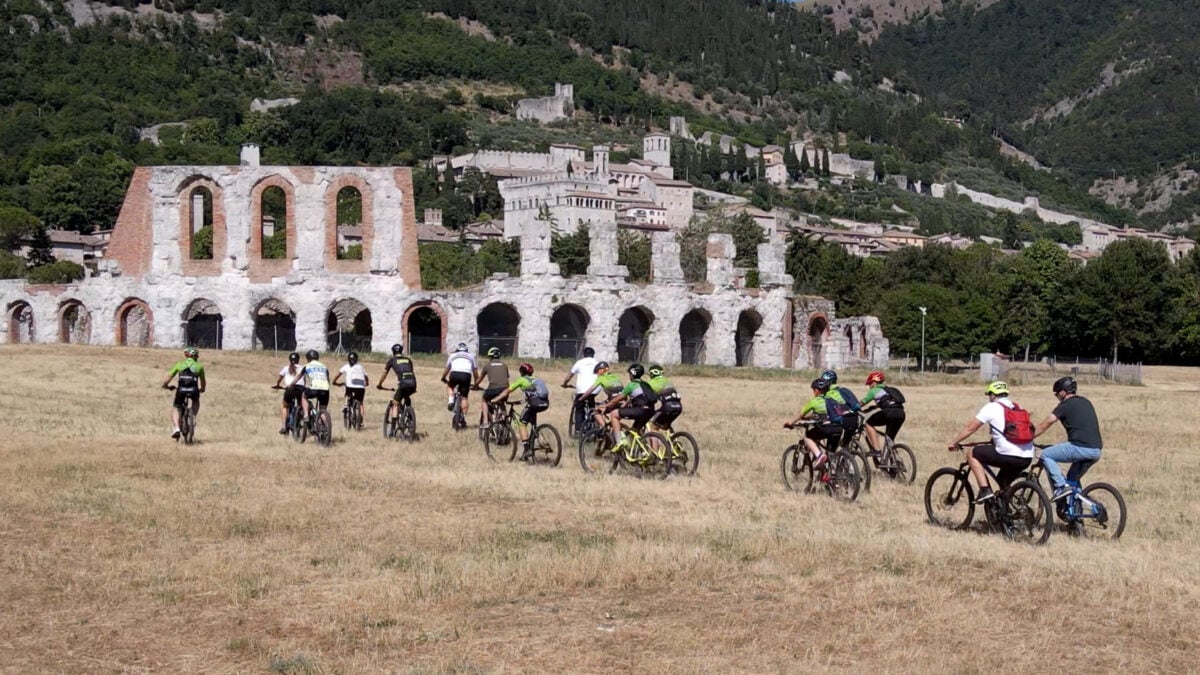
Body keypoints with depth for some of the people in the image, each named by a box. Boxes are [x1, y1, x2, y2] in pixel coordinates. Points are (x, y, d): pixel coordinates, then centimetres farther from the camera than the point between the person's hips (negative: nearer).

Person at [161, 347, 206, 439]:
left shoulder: (179, 365, 17)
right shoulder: (199, 366, 18)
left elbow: (168, 377, 12)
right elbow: (203, 382, 26)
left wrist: (165, 385, 31)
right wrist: (202, 389, 46)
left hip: (181, 390, -1)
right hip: (193, 390, 1)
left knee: (175, 408, 18)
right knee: (196, 401, 35)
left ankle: (176, 428, -4)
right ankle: (193, 417, 14)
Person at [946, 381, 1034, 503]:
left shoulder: (991, 407, 2)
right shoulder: (1015, 407, 21)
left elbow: (970, 428, 4)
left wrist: (954, 442, 16)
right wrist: (993, 441, 46)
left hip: (1009, 456, -7)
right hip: (1028, 458, 7)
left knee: (971, 453, 10)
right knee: (1004, 484, 30)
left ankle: (985, 490, 2)